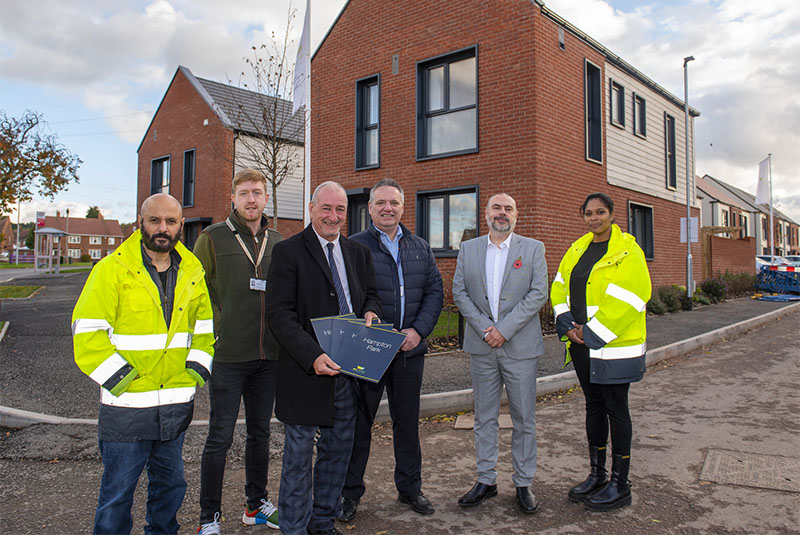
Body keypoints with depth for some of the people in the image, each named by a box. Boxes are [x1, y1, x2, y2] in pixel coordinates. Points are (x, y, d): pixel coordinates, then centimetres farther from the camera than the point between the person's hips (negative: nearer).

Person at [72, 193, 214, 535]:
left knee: (170, 484, 19)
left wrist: (196, 371, 3)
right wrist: (118, 377, -14)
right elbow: (87, 331, -10)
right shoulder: (112, 269, -8)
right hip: (126, 404, -4)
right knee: (117, 492, 7)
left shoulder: (192, 271, 6)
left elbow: (205, 327, 14)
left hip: (176, 403, 5)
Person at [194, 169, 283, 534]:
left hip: (268, 355, 5)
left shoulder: (276, 242, 10)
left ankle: (256, 504, 32)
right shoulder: (213, 238, -3)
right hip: (228, 354, -4)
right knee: (220, 436, 3)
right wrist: (214, 329, -8)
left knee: (260, 432, 15)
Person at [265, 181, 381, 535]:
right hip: (306, 370, -5)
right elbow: (279, 313, -14)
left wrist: (370, 311, -4)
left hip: (348, 369, 6)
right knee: (299, 456, 7)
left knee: (338, 449, 17)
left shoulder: (358, 252, 11)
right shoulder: (288, 251, -7)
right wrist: (313, 357, -24)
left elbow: (370, 293, 21)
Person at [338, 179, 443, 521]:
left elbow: (435, 291, 8)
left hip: (409, 351, 4)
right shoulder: (354, 246, -2)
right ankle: (350, 493, 23)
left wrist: (418, 330, -6)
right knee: (359, 422, 7)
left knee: (407, 422, 15)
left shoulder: (420, 248, 11)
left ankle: (410, 488, 31)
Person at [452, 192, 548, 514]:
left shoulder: (533, 248, 2)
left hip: (520, 346, -2)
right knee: (484, 417, 10)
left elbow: (538, 294, -7)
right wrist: (484, 328, -10)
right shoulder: (468, 249, 8)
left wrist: (504, 329, -14)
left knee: (524, 419, 7)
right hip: (481, 346, 2)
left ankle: (523, 484, 21)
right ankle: (486, 481, 23)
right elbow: (459, 292, 2)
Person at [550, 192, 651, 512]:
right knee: (593, 405, 15)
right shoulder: (577, 249, 11)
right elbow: (560, 287, 10)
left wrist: (592, 332, -18)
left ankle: (620, 485, 16)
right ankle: (596, 474, 29)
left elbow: (629, 298, -19)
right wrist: (568, 325, -5)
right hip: (582, 342, 7)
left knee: (615, 408, 2)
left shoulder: (627, 251, -10)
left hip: (612, 344, -7)